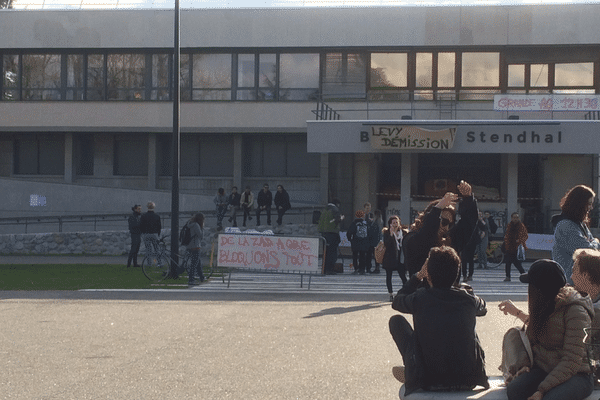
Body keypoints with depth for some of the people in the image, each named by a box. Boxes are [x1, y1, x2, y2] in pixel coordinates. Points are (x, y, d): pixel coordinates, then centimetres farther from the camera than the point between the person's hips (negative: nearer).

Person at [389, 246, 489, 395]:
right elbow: (483, 309, 20)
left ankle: (410, 372, 22)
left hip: (429, 382, -2)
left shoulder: (420, 299, -12)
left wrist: (418, 276, 16)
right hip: (469, 380, 3)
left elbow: (396, 302, 12)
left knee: (396, 321, 12)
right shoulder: (469, 299, -6)